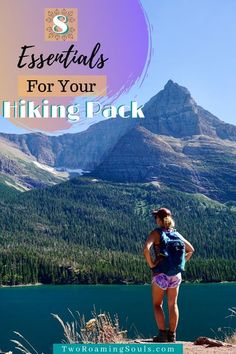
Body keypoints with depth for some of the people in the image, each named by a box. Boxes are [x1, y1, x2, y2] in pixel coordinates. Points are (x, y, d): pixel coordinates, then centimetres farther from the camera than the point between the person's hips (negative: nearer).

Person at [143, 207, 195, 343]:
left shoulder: (156, 233, -8)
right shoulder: (176, 234, 8)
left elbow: (146, 249, -25)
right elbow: (191, 250, 15)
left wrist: (151, 264, -13)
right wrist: (181, 263, 13)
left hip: (160, 274, -4)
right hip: (176, 275, 4)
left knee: (157, 304, 8)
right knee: (173, 304, 11)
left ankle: (162, 333, -1)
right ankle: (172, 335, 12)